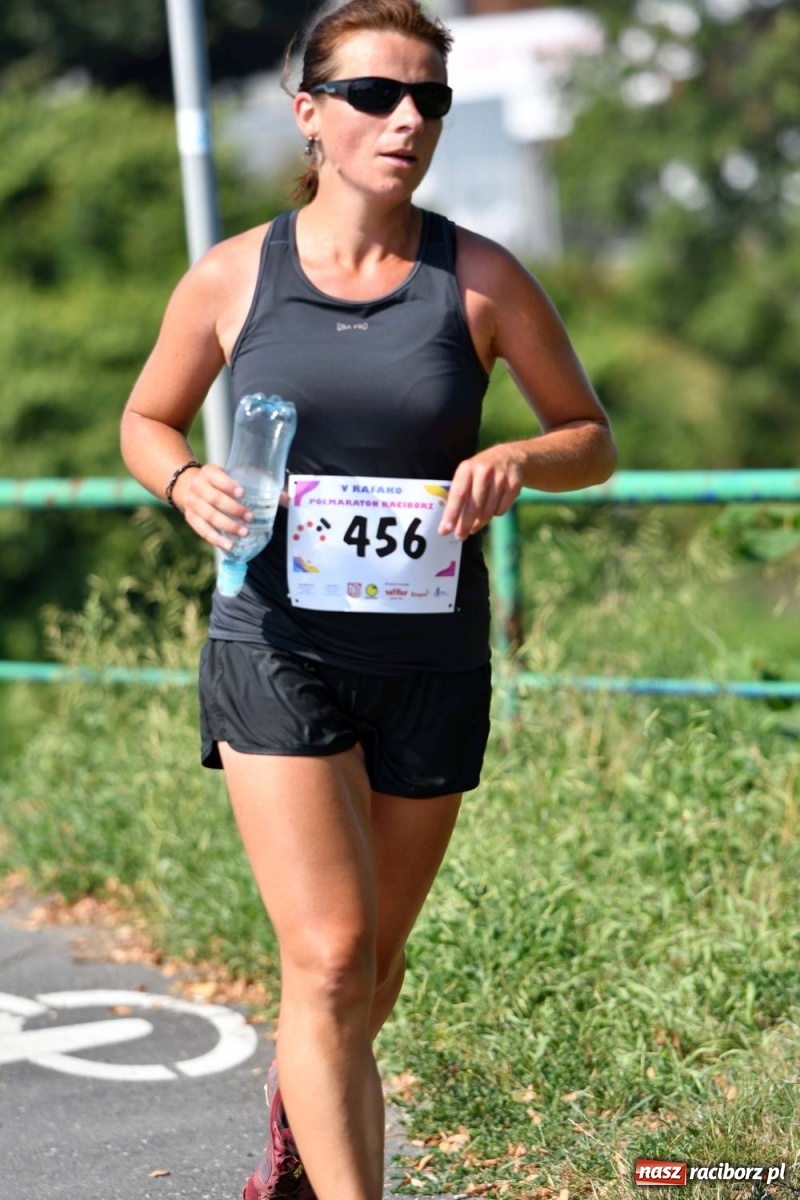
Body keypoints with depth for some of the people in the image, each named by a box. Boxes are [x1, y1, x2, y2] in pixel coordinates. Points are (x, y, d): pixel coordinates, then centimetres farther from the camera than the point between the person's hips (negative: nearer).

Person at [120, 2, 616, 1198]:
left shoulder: (480, 279, -3)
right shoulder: (231, 278, -3)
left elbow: (592, 438, 5)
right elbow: (147, 420, 12)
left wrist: (514, 461, -17)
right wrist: (188, 482, -11)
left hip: (431, 659, 2)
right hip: (277, 643, -2)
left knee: (372, 959, 16)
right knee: (328, 960, -14)